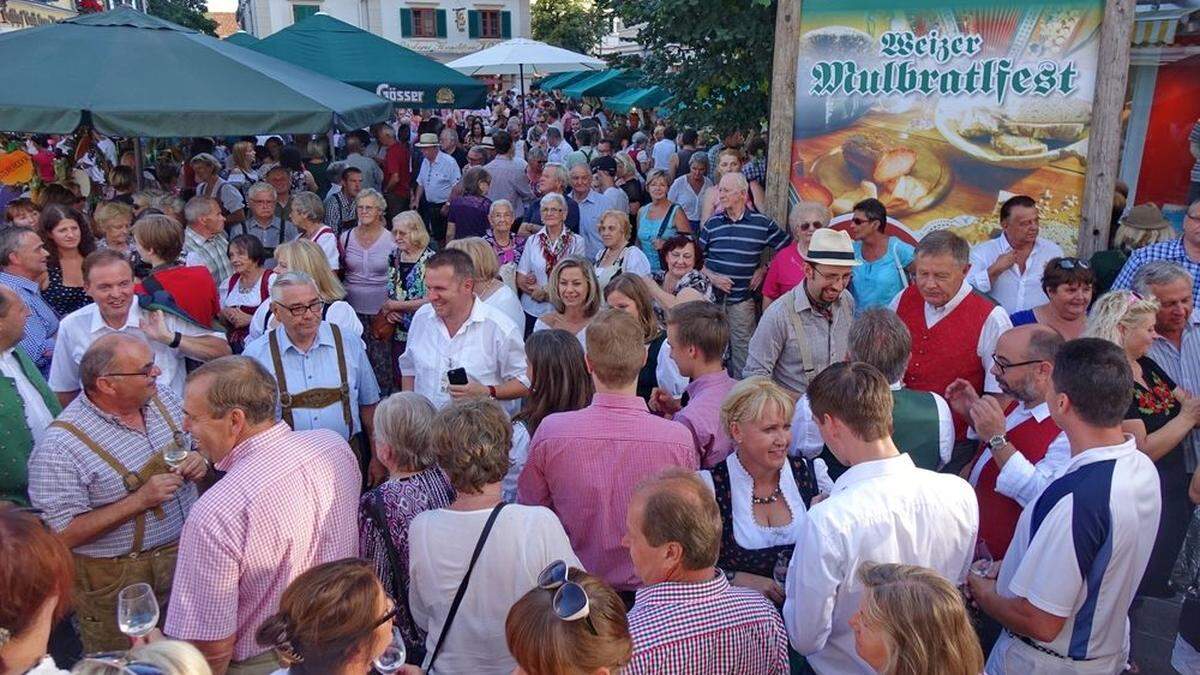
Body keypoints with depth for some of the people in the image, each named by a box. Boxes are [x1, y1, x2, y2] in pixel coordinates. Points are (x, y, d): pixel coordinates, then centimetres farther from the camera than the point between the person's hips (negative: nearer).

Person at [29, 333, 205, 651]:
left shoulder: (162, 396, -4)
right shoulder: (60, 446, -23)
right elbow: (63, 535, -21)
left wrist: (199, 460, -10)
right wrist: (140, 499, -28)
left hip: (187, 552, 6)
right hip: (118, 579, -5)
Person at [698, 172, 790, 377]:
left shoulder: (762, 224, -1)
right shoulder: (712, 223, 5)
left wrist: (763, 269, -1)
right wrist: (711, 277, -7)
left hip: (742, 299, -2)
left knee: (743, 349, 1)